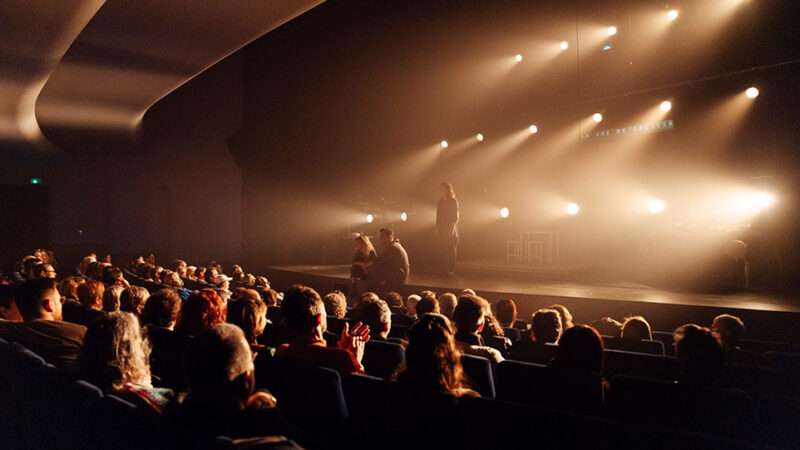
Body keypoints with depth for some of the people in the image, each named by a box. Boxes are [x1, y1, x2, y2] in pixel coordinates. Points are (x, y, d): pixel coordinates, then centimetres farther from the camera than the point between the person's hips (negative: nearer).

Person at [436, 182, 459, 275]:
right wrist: (437, 227, 5)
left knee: (452, 249, -2)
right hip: (442, 229, 4)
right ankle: (446, 268, 9)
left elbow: (456, 216, -8)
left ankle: (452, 269, 3)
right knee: (445, 249, 4)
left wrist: (452, 228, -15)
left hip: (451, 229, -4)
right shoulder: (441, 201, 8)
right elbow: (438, 215, 11)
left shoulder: (454, 201, -6)